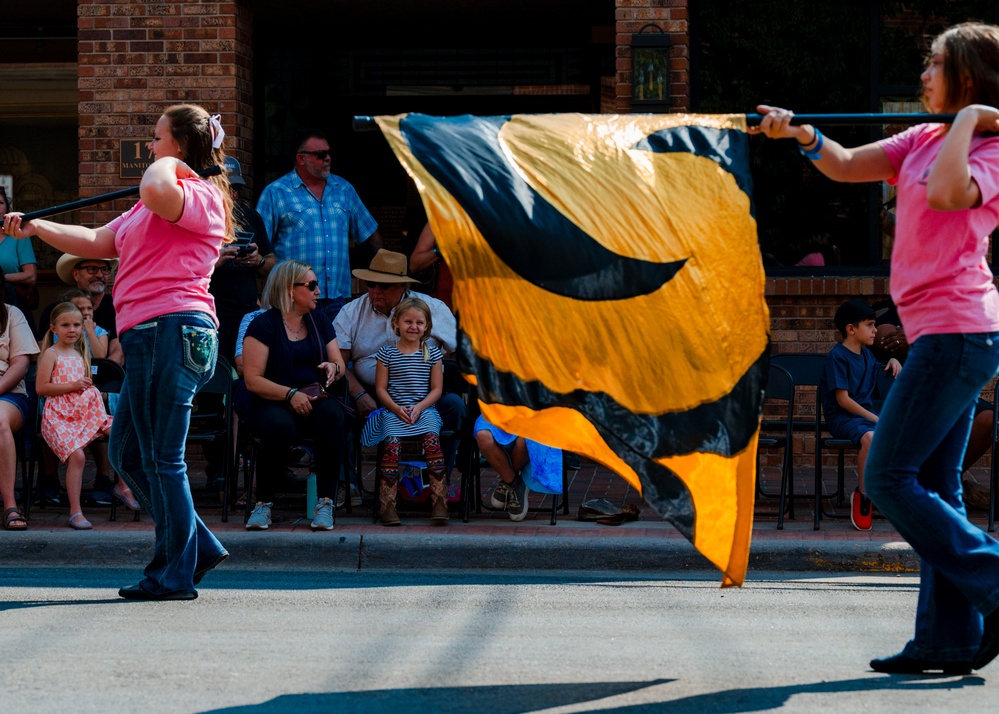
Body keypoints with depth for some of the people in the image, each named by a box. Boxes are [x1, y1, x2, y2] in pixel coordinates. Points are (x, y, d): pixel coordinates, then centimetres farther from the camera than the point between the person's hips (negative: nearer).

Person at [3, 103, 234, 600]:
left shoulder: (203, 196, -7)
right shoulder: (149, 208, 26)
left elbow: (155, 190, -30)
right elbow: (97, 243, 24)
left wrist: (167, 162, -9)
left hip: (174, 330, -11)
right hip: (145, 337, 11)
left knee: (161, 460, -7)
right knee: (127, 453, 12)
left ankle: (173, 575, 0)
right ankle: (197, 547, 19)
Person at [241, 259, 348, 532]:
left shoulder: (320, 324, 16)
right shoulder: (263, 325, -3)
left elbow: (339, 364, 19)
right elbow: (252, 380, -9)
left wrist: (334, 367, -6)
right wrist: (290, 394, -21)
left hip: (315, 400, 4)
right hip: (272, 404, -4)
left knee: (331, 415, -32)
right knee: (279, 426, -39)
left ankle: (325, 502, -27)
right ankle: (263, 503, -20)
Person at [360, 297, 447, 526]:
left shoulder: (432, 354, 10)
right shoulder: (387, 353, 7)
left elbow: (437, 389, 7)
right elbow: (381, 388, 5)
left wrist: (419, 407, -10)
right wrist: (396, 408, -11)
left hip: (424, 409, 0)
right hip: (393, 410, 0)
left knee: (432, 438, -28)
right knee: (392, 442, -28)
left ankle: (439, 501, -29)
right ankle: (388, 504, -26)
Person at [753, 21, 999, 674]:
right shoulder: (922, 141, 16)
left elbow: (945, 193, -29)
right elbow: (845, 166, 17)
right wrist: (802, 135, -1)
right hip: (946, 334, 9)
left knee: (890, 478, -10)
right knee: (932, 486, 8)